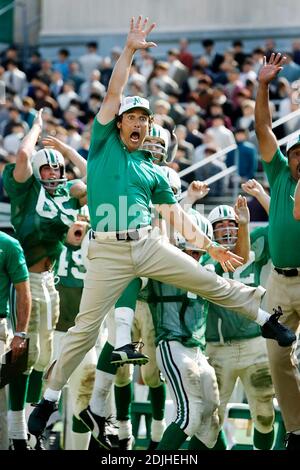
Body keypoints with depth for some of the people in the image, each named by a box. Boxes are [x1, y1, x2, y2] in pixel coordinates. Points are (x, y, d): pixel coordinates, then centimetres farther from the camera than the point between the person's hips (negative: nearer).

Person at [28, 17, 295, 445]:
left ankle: (265, 318, 23)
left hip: (150, 246, 3)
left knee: (211, 282, 1)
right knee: (86, 326, -6)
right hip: (108, 251, -3)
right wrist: (130, 50, -7)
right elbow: (113, 94, -1)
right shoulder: (104, 145, 8)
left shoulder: (152, 171, 17)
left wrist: (209, 245, 15)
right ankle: (51, 397, 4)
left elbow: (175, 215, 20)